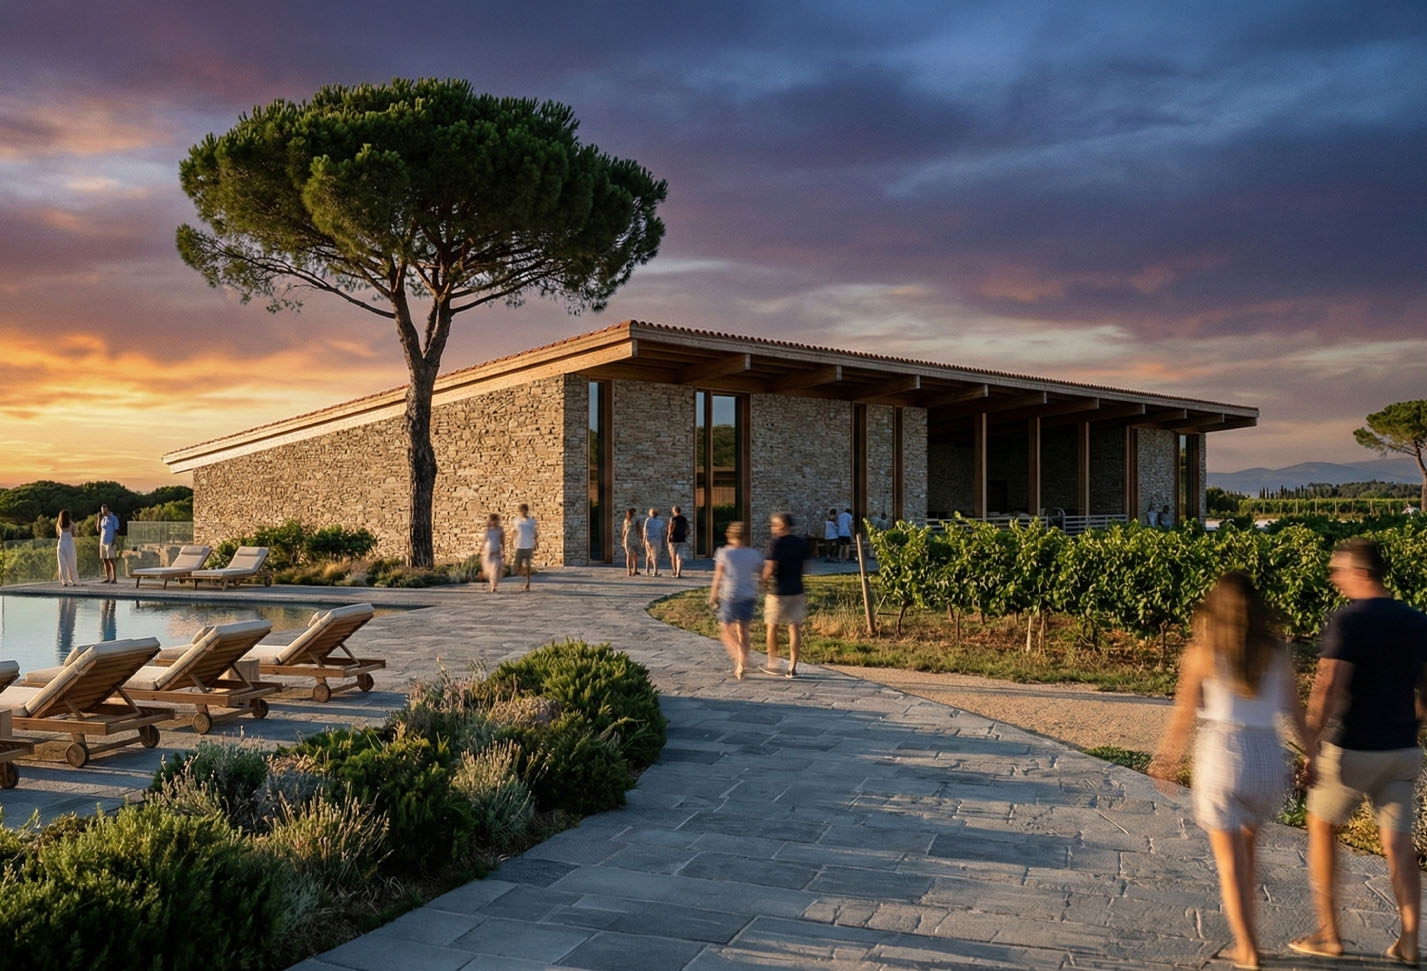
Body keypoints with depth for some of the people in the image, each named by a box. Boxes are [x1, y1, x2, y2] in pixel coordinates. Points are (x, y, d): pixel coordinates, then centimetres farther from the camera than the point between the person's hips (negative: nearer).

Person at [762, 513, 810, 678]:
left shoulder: (776, 544, -13)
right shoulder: (801, 543, 4)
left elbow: (770, 569, -18)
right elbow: (805, 568, 9)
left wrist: (764, 578, 2)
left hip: (778, 592, -4)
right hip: (797, 591, 4)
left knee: (772, 627, 12)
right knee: (794, 628, 5)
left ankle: (772, 663, 19)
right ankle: (792, 667, 2)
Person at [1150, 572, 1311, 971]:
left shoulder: (1202, 653, -6)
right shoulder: (1276, 653, 2)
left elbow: (1183, 714, -3)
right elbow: (1295, 709, 5)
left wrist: (1167, 756, 10)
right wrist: (1313, 754, 16)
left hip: (1222, 753, -4)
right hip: (1268, 754, 4)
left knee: (1230, 859, 7)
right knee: (1247, 843, 24)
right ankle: (1247, 935, 28)